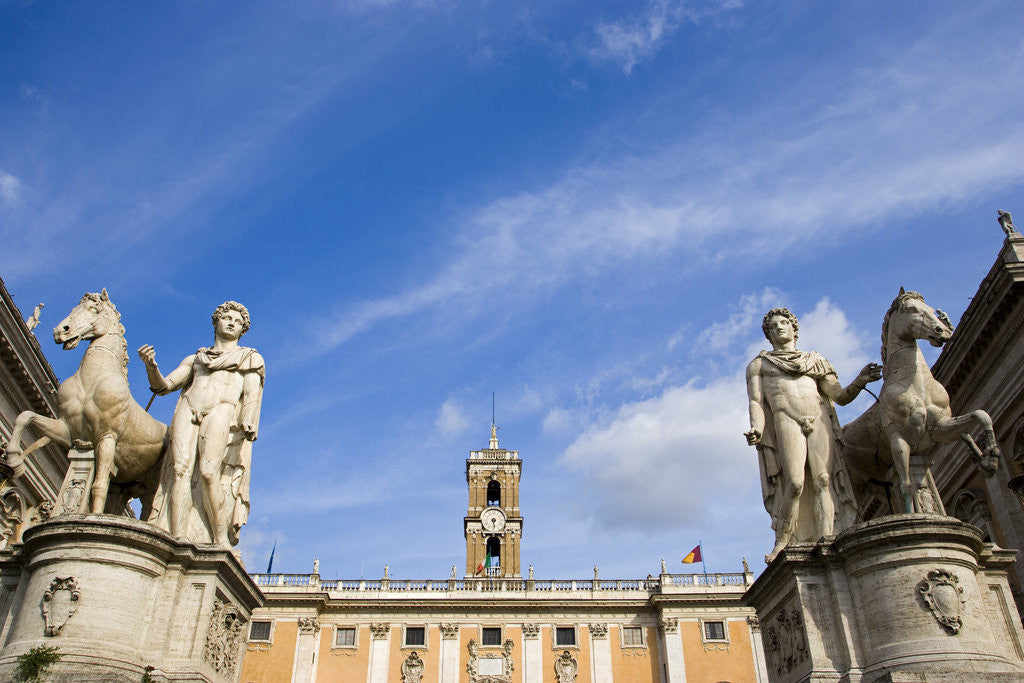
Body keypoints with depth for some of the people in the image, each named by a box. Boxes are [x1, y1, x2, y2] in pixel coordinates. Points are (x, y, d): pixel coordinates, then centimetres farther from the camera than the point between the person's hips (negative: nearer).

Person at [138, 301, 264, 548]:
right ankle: (178, 540, -28)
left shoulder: (249, 357, 25)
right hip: (188, 411, 3)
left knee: (209, 472, -25)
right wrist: (151, 365, 1)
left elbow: (253, 392, 7)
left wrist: (248, 420, -13)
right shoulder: (195, 359, 33)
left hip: (223, 410, -3)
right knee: (181, 469, -20)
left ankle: (222, 541, -26)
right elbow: (163, 386, 23)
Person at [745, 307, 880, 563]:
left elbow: (840, 396, 17)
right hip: (786, 422, -2)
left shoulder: (816, 361, 26)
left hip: (820, 420, 2)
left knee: (823, 480, -14)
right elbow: (755, 401, 8)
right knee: (794, 483, -19)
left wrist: (859, 381, -3)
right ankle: (781, 543, -12)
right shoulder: (758, 364, 21)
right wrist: (757, 429, -11)